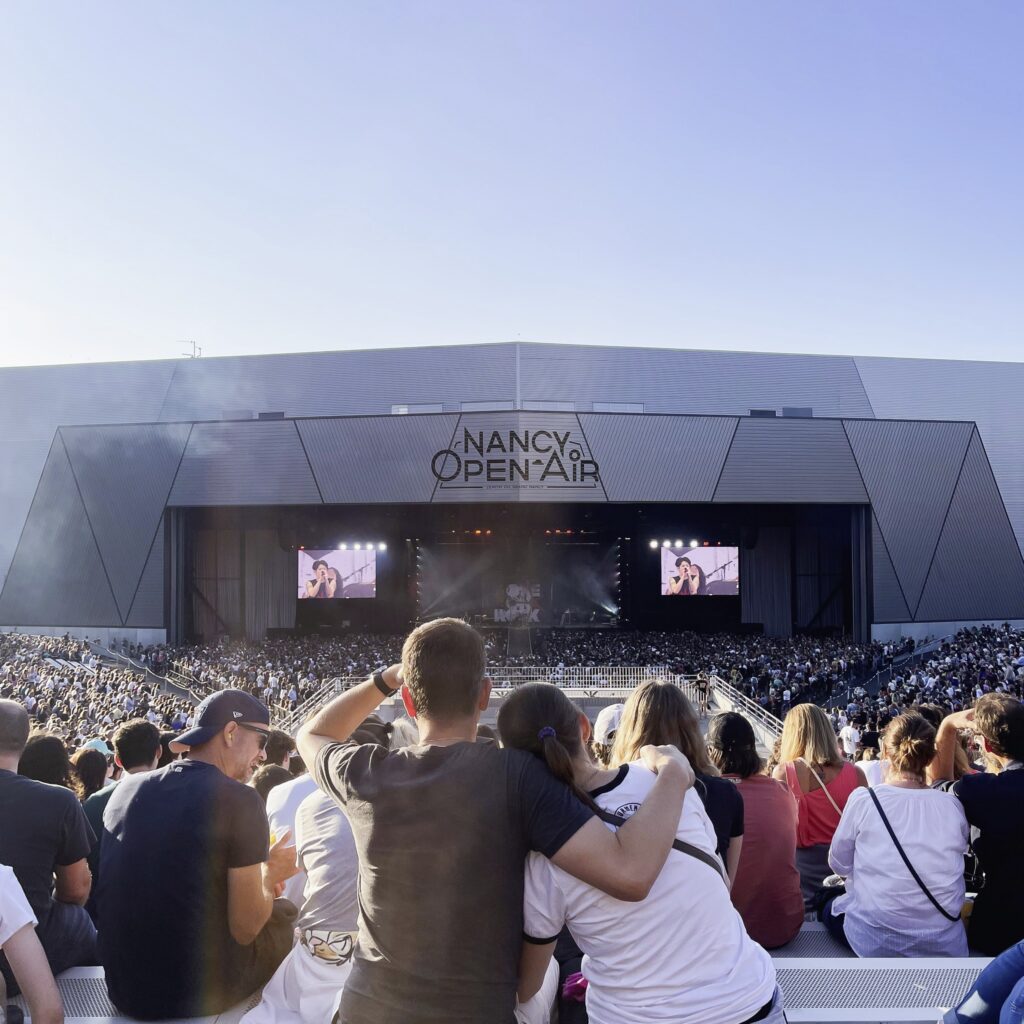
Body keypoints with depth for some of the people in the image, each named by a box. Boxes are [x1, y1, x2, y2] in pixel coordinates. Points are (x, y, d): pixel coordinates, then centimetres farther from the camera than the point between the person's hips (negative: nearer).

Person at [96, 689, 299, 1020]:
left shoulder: (128, 788, 2)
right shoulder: (240, 800, -15)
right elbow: (245, 928, -12)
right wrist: (270, 874, 7)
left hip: (123, 988, 6)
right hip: (200, 992, -6)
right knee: (286, 914, 20)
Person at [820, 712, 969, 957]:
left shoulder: (863, 800, -12)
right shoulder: (952, 805, -4)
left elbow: (839, 864, 1)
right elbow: (948, 863, 12)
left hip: (876, 941, -4)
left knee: (829, 906, 27)